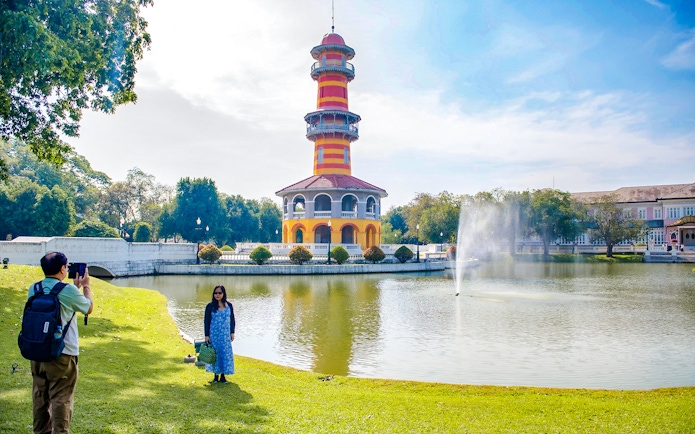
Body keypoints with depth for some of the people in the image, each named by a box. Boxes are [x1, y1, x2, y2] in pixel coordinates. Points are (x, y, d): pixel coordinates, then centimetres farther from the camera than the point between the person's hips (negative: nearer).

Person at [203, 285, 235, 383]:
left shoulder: (229, 306, 3)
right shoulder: (210, 306, -4)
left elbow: (232, 320, 9)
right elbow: (207, 321, -2)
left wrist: (232, 332, 3)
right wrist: (206, 335, -5)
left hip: (225, 335, 2)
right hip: (214, 335, -2)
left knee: (225, 353, 2)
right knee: (215, 353, 3)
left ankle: (223, 376, 13)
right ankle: (216, 375, 16)